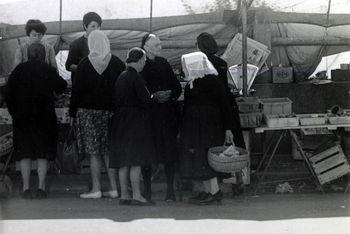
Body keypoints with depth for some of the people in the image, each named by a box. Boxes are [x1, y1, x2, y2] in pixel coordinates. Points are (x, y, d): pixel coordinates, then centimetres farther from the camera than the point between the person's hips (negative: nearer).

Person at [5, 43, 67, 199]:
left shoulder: (19, 69, -1)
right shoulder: (48, 70, -4)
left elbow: (8, 93, -1)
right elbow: (61, 87, 5)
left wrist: (13, 111, 9)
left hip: (22, 116, 1)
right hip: (44, 116, -1)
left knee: (24, 152, 6)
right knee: (43, 153, 6)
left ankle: (26, 187, 1)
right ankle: (41, 187, 2)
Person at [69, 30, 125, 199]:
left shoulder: (84, 65, -5)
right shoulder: (117, 64, 2)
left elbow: (76, 90, -3)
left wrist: (73, 113, 4)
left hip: (88, 111, -3)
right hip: (110, 112, 3)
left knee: (94, 153, 0)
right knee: (109, 151, 9)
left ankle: (96, 189, -1)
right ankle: (113, 188, 9)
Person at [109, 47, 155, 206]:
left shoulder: (121, 77, 12)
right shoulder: (135, 77, -13)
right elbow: (146, 100, -15)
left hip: (120, 121, 8)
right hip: (135, 121, -8)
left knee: (124, 162, 9)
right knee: (136, 161, -7)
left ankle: (124, 195, 11)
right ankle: (136, 195, -7)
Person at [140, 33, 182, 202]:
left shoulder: (163, 63, 14)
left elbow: (177, 87, 15)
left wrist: (169, 94, -4)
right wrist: (154, 97, -16)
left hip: (168, 114, 4)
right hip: (148, 114, -3)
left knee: (169, 153, -1)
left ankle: (170, 190, 3)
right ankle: (147, 190, 7)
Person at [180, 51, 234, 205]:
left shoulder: (212, 80, -12)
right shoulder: (191, 83, 12)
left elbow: (224, 105, -12)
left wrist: (227, 128, -14)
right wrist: (182, 130, 18)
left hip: (208, 124, -8)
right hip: (193, 125, 8)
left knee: (203, 157, -9)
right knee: (197, 158, 8)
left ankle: (215, 191, -4)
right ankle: (207, 191, 14)